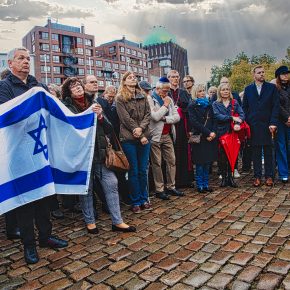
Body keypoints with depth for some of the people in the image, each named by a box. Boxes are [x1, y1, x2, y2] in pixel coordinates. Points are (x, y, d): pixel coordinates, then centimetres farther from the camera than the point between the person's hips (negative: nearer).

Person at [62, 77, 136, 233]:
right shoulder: (67, 108, 1)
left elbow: (108, 128, 8)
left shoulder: (93, 104, 13)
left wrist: (100, 116, -9)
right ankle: (90, 221, 24)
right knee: (86, 188, 5)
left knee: (111, 184, 1)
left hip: (99, 152, 4)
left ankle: (117, 221, 12)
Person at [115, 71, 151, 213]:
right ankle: (135, 201, 16)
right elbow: (126, 119, -9)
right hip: (129, 139, -4)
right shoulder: (120, 98, -2)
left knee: (143, 170, 10)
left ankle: (144, 199, 23)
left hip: (144, 137, 4)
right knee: (133, 171, 4)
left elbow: (148, 114, 4)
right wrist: (140, 136, -12)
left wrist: (141, 128, -15)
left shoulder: (142, 96, 12)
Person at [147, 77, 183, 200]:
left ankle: (171, 187, 21)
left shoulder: (169, 99, 13)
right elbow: (155, 117, -20)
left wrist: (164, 119, -10)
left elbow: (177, 117, 5)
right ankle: (159, 190, 10)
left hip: (168, 135, 6)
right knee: (157, 163, 0)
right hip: (155, 136, -6)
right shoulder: (150, 99, -6)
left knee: (171, 161, 9)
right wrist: (165, 105, -9)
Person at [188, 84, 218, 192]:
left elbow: (213, 121, 11)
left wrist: (213, 133, -7)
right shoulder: (192, 106, -1)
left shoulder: (209, 105, 15)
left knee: (207, 162, 8)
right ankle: (199, 185, 9)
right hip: (199, 138, -5)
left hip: (209, 138, 5)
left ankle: (206, 184, 17)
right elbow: (194, 122, -11)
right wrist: (208, 132, -15)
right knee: (199, 163, -1)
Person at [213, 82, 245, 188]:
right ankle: (224, 177, 12)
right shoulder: (216, 104, 6)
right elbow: (217, 116, -11)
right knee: (222, 156, 1)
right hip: (221, 133, -1)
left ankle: (230, 177, 11)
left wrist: (238, 123, -20)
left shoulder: (235, 103, 11)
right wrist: (232, 118, -18)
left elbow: (242, 114, 0)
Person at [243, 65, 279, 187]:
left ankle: (269, 176, 14)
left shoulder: (272, 87, 6)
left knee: (268, 151, 5)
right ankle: (257, 176, 11)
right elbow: (245, 107, 9)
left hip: (267, 125, -1)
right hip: (253, 125, 1)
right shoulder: (248, 89, 10)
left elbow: (275, 106, 1)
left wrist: (273, 123, -9)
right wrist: (246, 123, -1)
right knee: (255, 152, 4)